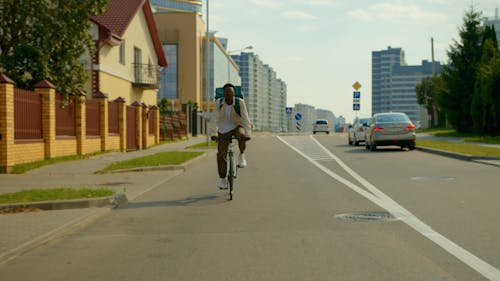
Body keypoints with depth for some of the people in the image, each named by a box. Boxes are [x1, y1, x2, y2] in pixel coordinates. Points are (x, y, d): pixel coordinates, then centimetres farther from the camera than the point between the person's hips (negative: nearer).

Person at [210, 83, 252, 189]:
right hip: (224, 130, 1)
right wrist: (214, 133, -23)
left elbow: (245, 118, -20)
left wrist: (248, 133, -30)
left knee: (242, 136, -37)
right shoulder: (219, 103, -14)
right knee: (221, 154, -6)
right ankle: (222, 179, 11)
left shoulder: (240, 102, -18)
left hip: (237, 126, -1)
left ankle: (241, 155, -8)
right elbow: (215, 119, -14)